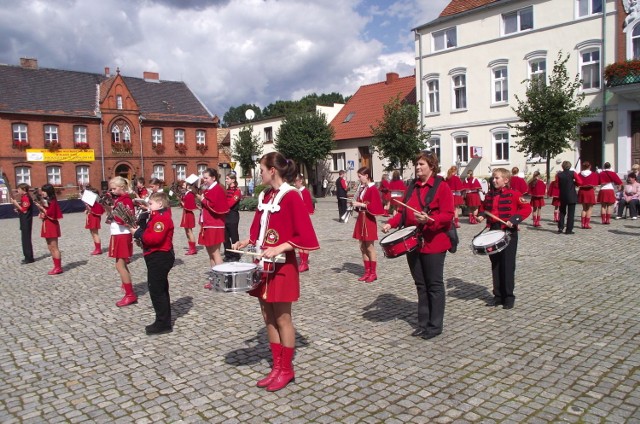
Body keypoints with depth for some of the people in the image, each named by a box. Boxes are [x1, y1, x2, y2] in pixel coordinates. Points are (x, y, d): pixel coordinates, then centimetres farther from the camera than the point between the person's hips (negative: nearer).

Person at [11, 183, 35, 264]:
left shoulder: (26, 198, -16)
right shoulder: (24, 197, 15)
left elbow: (24, 210, -20)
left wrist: (16, 204, -17)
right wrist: (17, 207, 4)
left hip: (26, 222, -10)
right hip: (24, 222, 10)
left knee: (26, 239, -6)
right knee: (25, 239, 13)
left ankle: (29, 258, -1)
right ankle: (28, 257, 19)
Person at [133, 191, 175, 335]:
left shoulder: (161, 218, -18)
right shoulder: (158, 216, 16)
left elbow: (155, 238, -29)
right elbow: (151, 234, 21)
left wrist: (138, 234, -19)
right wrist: (140, 233, 5)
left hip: (159, 258, -11)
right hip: (158, 257, 11)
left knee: (156, 290, -6)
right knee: (160, 290, 17)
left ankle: (163, 324, 1)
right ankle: (164, 321, 27)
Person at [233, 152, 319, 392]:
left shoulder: (291, 197, -14)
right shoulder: (265, 196, 9)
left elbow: (304, 236, -18)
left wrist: (278, 249, -25)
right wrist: (247, 242, 1)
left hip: (282, 266, -8)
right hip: (264, 264, 8)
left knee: (282, 318, 4)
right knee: (268, 317, 13)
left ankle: (287, 370, 20)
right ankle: (277, 367, 26)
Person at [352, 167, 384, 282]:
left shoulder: (373, 189, -13)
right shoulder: (361, 188, 11)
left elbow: (374, 206, -19)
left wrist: (361, 204, -21)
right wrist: (355, 204, 0)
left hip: (368, 220, -8)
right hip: (360, 219, 8)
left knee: (370, 247, -1)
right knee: (362, 247, 11)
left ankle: (373, 272, 10)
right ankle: (367, 271, 20)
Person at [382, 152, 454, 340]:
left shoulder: (441, 186, -7)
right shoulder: (412, 187, 13)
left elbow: (448, 215, -13)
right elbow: (404, 211, 16)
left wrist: (429, 220, -28)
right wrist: (391, 223, 1)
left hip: (433, 244, -6)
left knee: (434, 285, 4)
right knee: (420, 285, 13)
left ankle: (435, 325, 14)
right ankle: (423, 323, 23)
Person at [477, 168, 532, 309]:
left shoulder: (513, 194, -9)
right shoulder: (490, 195, 8)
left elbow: (527, 208, -11)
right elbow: (484, 207, 23)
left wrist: (514, 219, -20)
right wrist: (482, 215, 3)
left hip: (509, 233, -6)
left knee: (508, 265, 0)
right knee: (495, 265, 10)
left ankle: (509, 296, 10)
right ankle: (498, 295, 20)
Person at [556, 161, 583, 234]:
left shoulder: (559, 175, -2)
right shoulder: (573, 173, -7)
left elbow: (557, 185, -1)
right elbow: (580, 182, -13)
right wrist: (573, 183, 5)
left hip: (562, 196, 3)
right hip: (572, 196, -2)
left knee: (562, 212, 14)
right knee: (571, 213, 2)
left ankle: (560, 228, 9)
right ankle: (569, 230, 1)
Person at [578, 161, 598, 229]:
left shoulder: (580, 174, 1)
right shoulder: (593, 174, -6)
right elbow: (594, 185, -6)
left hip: (582, 192, 4)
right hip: (590, 191, -3)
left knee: (584, 208, 15)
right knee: (589, 208, 3)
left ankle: (582, 223, 13)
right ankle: (587, 224, 1)